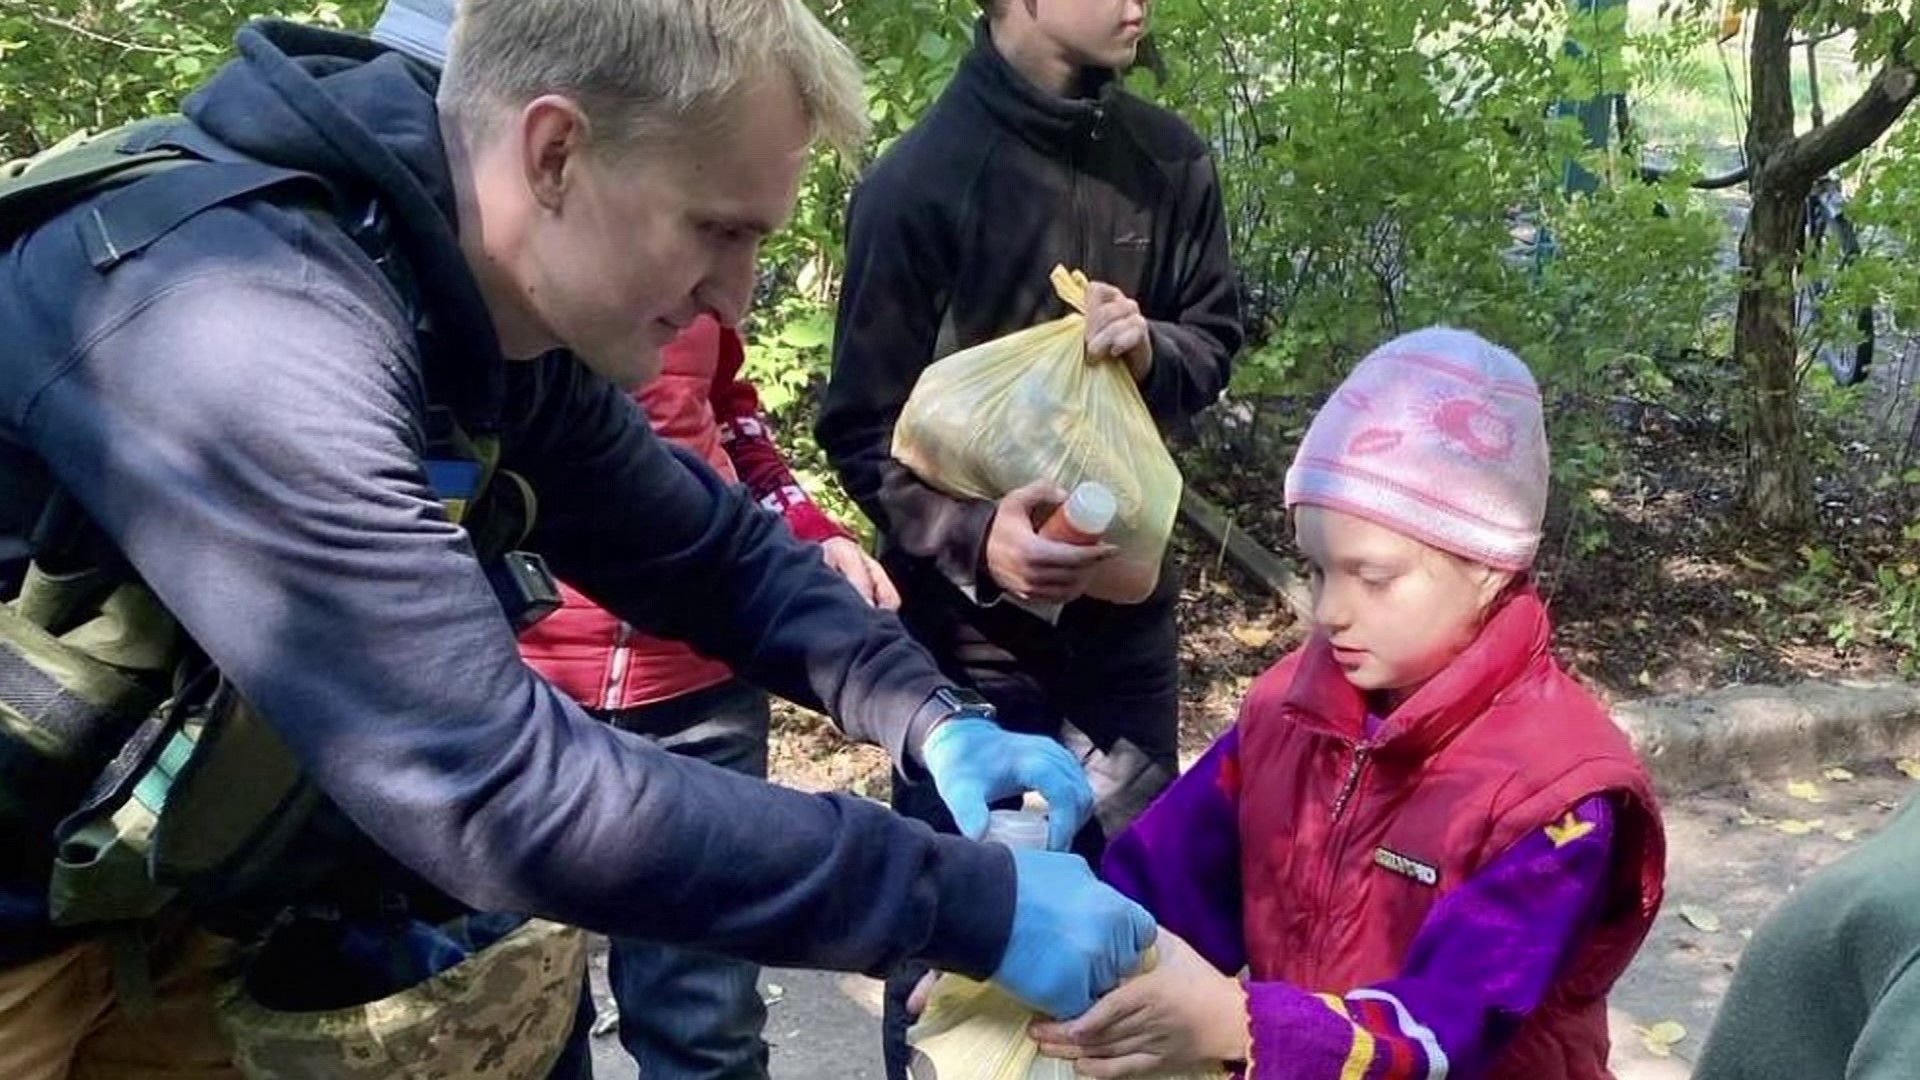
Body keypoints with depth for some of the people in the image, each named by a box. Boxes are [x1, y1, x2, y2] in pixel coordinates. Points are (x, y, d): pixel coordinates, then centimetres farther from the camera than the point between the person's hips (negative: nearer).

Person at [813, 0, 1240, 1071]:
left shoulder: (1171, 160, 0)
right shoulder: (918, 180, -13)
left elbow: (1217, 336, 11)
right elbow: (863, 427, -10)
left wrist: (1151, 348, -12)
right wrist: (970, 538, -27)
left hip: (1127, 601, 4)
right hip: (970, 622, -4)